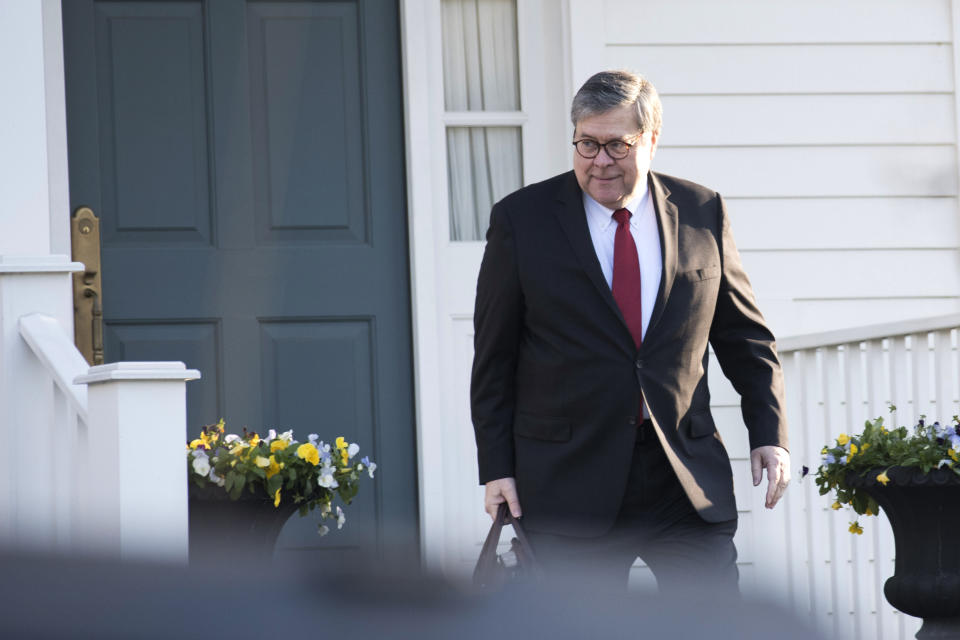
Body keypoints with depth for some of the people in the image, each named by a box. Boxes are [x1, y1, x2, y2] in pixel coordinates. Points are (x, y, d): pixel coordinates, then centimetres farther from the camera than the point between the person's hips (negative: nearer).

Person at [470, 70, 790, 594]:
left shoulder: (702, 214, 6)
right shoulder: (521, 220, 1)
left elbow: (744, 337, 14)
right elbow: (494, 358, 3)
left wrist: (769, 433, 5)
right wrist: (496, 467, -1)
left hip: (689, 481, 2)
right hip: (569, 486, -1)